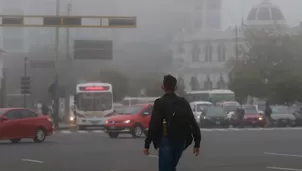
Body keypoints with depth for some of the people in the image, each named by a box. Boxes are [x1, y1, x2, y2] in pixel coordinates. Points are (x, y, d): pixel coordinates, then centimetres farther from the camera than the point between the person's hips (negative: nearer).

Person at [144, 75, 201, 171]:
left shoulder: (160, 103, -6)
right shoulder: (183, 102, 7)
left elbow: (153, 125, -13)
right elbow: (193, 123, 5)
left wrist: (147, 144, -10)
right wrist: (197, 143, 9)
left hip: (166, 141, -5)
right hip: (180, 141, 5)